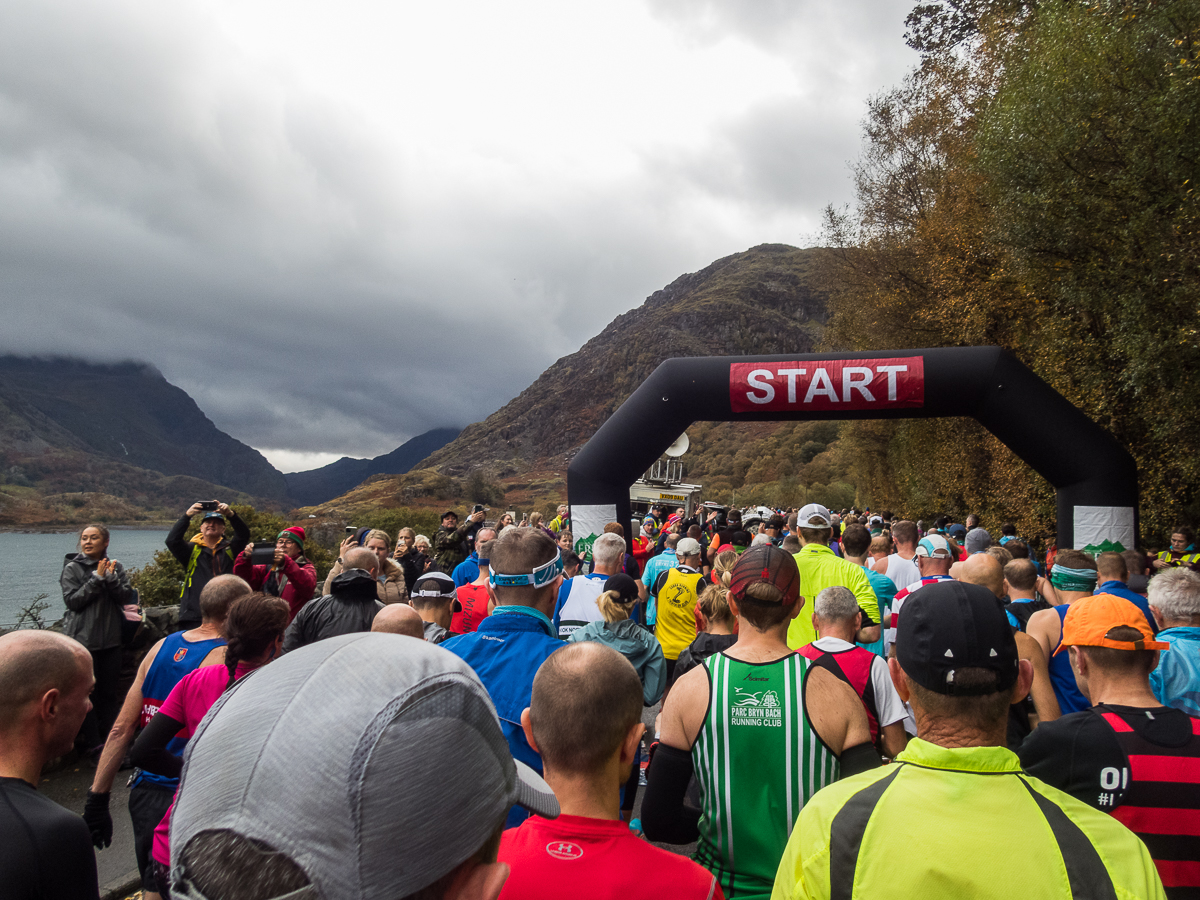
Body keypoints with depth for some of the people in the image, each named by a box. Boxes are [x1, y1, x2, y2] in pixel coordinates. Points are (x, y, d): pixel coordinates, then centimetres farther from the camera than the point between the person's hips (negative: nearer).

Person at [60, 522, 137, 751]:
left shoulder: (116, 567, 7)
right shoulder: (72, 568, -1)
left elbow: (126, 597, -2)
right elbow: (72, 600, -11)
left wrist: (111, 578, -17)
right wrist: (97, 578, -16)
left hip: (110, 639, 3)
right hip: (82, 640, -3)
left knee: (110, 693, 8)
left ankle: (107, 740, 17)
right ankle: (93, 743, 6)